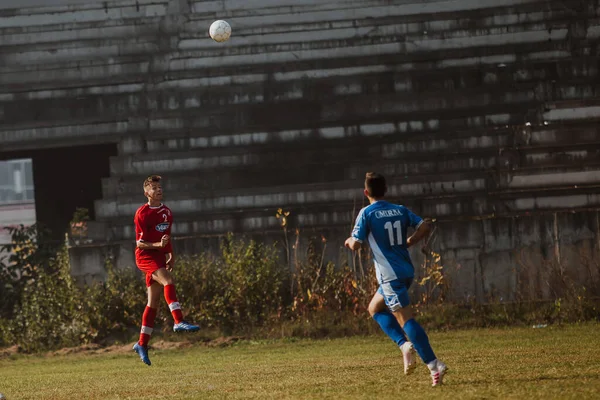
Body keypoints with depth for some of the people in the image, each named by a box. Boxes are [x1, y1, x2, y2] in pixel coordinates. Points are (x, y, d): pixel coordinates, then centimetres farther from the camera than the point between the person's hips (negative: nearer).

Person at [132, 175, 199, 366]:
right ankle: (178, 322, -40)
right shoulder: (142, 213, -10)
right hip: (145, 255, -7)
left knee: (154, 303, 6)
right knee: (168, 280, -32)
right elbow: (140, 243, -11)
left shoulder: (167, 212, 11)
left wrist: (170, 255, 18)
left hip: (159, 257, 7)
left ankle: (142, 344, 12)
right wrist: (158, 245, -27)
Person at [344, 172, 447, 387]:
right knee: (375, 308, 22)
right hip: (406, 271, 7)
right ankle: (404, 344, 4)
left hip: (390, 275, -7)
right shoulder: (400, 210, 10)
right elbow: (424, 227, 5)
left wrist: (349, 241, 15)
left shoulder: (366, 214, -7)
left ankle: (434, 365, -19)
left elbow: (355, 244, -8)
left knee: (405, 318, -9)